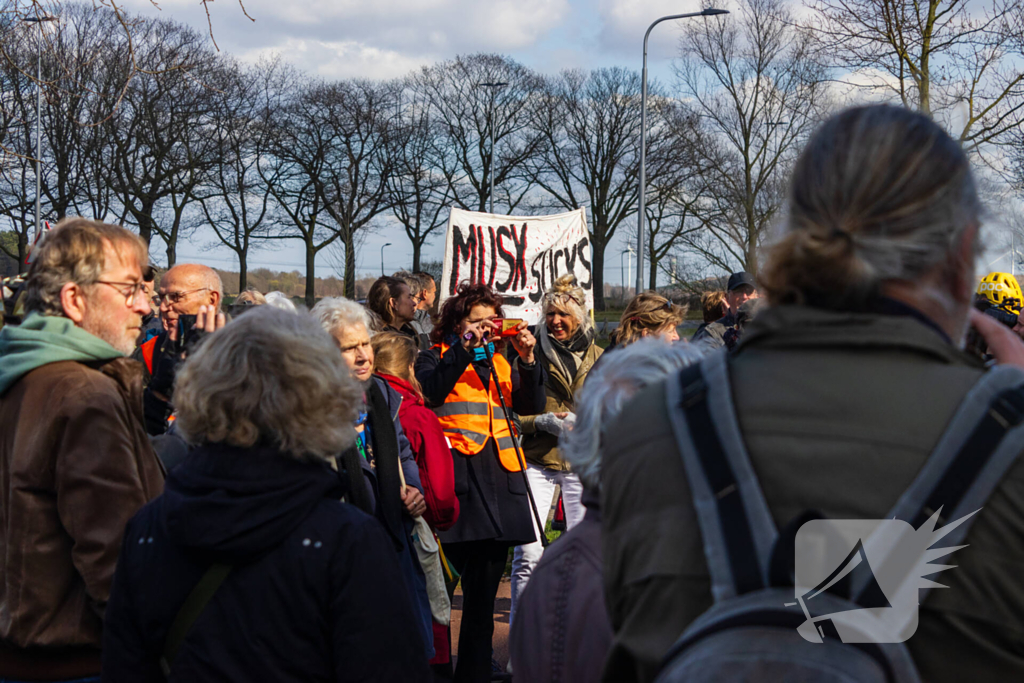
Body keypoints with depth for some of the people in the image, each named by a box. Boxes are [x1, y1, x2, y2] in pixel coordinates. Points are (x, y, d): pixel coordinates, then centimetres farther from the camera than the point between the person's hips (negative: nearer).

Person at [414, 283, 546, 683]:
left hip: (500, 478, 5)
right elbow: (430, 390, -14)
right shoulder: (437, 357, 8)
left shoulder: (501, 361, 20)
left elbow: (531, 406, 8)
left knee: (484, 589, 9)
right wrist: (465, 348, -17)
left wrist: (527, 360, -5)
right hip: (457, 472, -5)